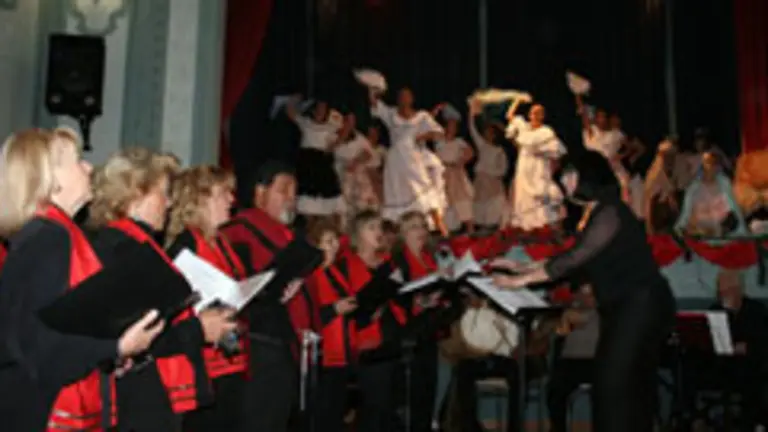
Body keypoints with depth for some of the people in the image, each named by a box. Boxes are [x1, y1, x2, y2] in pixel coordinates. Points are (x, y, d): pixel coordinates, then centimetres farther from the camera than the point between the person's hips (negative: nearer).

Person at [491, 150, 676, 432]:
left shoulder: (609, 212, -16)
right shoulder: (594, 214, 13)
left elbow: (574, 259, -22)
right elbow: (573, 259, 15)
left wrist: (522, 280, -18)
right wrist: (521, 267, 13)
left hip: (641, 307, -10)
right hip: (623, 309, 10)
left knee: (614, 385, -9)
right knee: (631, 387, 12)